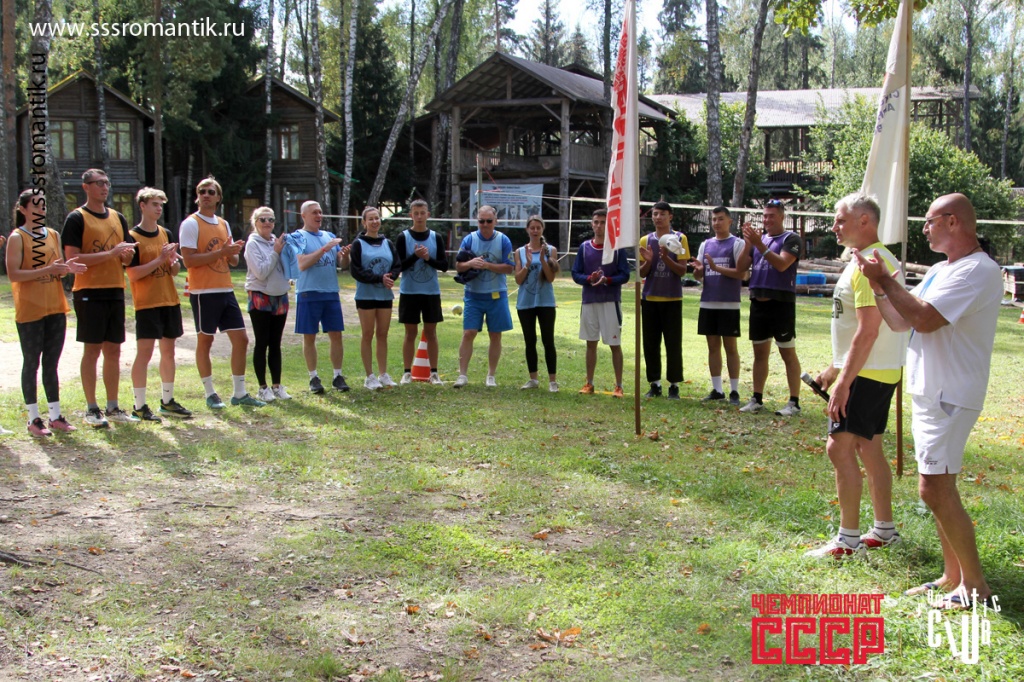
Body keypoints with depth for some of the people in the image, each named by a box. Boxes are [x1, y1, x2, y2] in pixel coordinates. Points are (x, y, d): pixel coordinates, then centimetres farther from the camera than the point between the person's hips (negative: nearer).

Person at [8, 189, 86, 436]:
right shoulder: (17, 238, -6)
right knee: (31, 364, 1)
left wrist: (67, 267, -4)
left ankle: (55, 415, 16)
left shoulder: (53, 235, 12)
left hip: (56, 309, 6)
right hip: (29, 311, -6)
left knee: (51, 364, 10)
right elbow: (13, 274, -15)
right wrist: (47, 269, -22)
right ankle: (33, 418, 8)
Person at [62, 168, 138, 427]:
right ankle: (92, 409, 5)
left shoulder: (118, 218, 15)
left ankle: (113, 407, 16)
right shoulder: (76, 218, -4)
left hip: (115, 290, 6)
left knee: (113, 350, 8)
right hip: (89, 292, -6)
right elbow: (72, 258, -13)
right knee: (92, 349, -2)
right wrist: (111, 253, -19)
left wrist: (127, 255, -6)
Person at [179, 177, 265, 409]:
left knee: (241, 339, 5)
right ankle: (210, 394, 12)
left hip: (226, 291, 7)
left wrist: (233, 253, -5)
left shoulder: (223, 224, 15)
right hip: (203, 292, -7)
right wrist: (221, 252, -19)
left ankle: (239, 393, 13)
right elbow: (188, 260, -16)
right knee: (205, 341, 2)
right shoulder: (190, 224, -6)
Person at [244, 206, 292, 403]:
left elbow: (287, 268, 7)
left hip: (279, 297, 5)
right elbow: (261, 272, -16)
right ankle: (263, 388, 7)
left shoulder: (278, 242, 7)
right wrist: (276, 253, -14)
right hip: (260, 297, -5)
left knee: (275, 344, 10)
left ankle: (277, 385, 16)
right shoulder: (253, 244, -8)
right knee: (261, 343, 1)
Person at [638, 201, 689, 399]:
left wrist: (666, 258, -20)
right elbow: (641, 273, 7)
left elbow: (682, 270, -5)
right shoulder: (645, 240, 8)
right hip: (649, 299, 3)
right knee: (650, 343, 5)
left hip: (672, 299, -3)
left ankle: (674, 385, 6)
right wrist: (648, 261, -14)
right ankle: (655, 384, 13)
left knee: (673, 344, -1)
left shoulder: (679, 239, 0)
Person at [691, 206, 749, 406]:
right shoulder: (705, 245, 13)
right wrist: (698, 269, -10)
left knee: (730, 346, -1)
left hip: (729, 304, -5)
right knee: (713, 346, 8)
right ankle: (717, 390, 15)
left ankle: (734, 391, 4)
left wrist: (716, 268, -19)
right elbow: (699, 276, 12)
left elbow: (741, 273, -11)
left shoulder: (738, 244, -2)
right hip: (708, 303, 5)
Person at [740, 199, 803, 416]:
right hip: (758, 301, 6)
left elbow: (782, 264, -18)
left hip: (781, 302, -6)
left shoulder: (791, 239, -2)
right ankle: (757, 400, 17)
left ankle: (794, 402, 0)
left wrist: (760, 245, -23)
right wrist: (747, 245, -8)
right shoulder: (760, 238, 15)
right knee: (760, 353, 10)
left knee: (788, 353, -2)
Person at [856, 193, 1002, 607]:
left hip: (951, 398, -10)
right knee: (939, 489, 13)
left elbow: (924, 317, -26)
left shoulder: (978, 270, -16)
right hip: (930, 394, 10)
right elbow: (899, 322, 15)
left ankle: (975, 584, 1)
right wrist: (878, 286, 1)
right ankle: (953, 576, 23)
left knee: (935, 489, -11)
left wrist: (885, 279, -15)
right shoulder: (940, 271, 16)